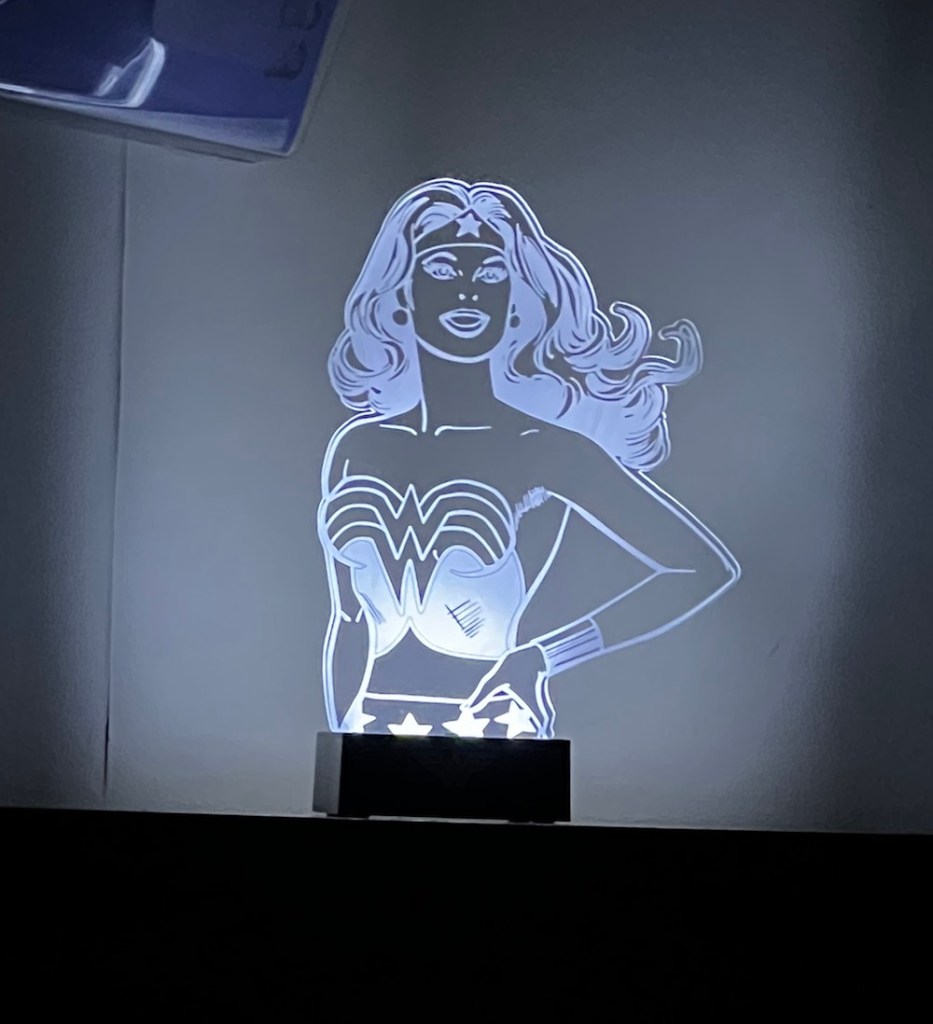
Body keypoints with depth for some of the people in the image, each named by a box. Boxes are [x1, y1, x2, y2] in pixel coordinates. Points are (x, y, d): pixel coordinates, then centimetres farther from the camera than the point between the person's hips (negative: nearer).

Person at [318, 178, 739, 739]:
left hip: (495, 734, -4)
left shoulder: (547, 449, -5)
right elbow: (348, 628, 13)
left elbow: (706, 567, -6)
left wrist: (541, 657, -6)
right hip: (371, 744, 4)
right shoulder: (357, 447, 6)